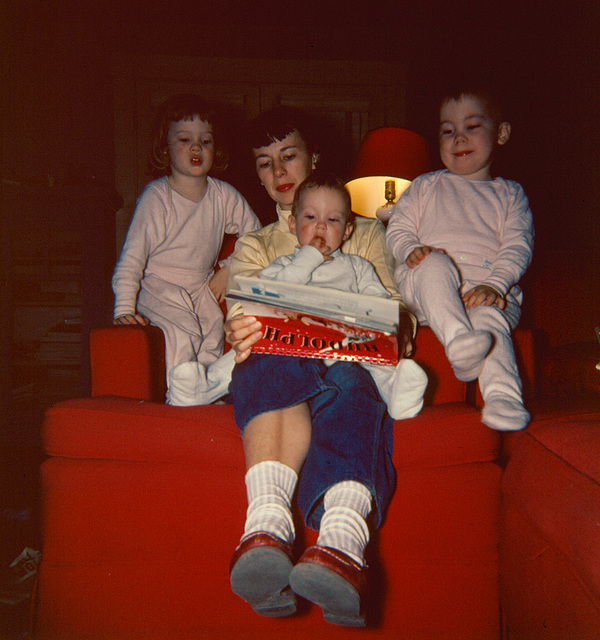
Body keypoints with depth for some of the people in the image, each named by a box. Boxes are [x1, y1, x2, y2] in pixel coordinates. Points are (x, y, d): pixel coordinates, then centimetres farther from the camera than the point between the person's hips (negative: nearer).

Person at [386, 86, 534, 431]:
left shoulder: (511, 194, 22)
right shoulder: (426, 186, 25)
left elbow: (518, 246, 7)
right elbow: (397, 228, 16)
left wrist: (495, 285, -14)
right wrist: (411, 249, -10)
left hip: (492, 291, 0)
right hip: (428, 287, 0)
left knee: (490, 317, -35)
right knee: (435, 264, -36)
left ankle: (503, 397, -44)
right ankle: (458, 341, -54)